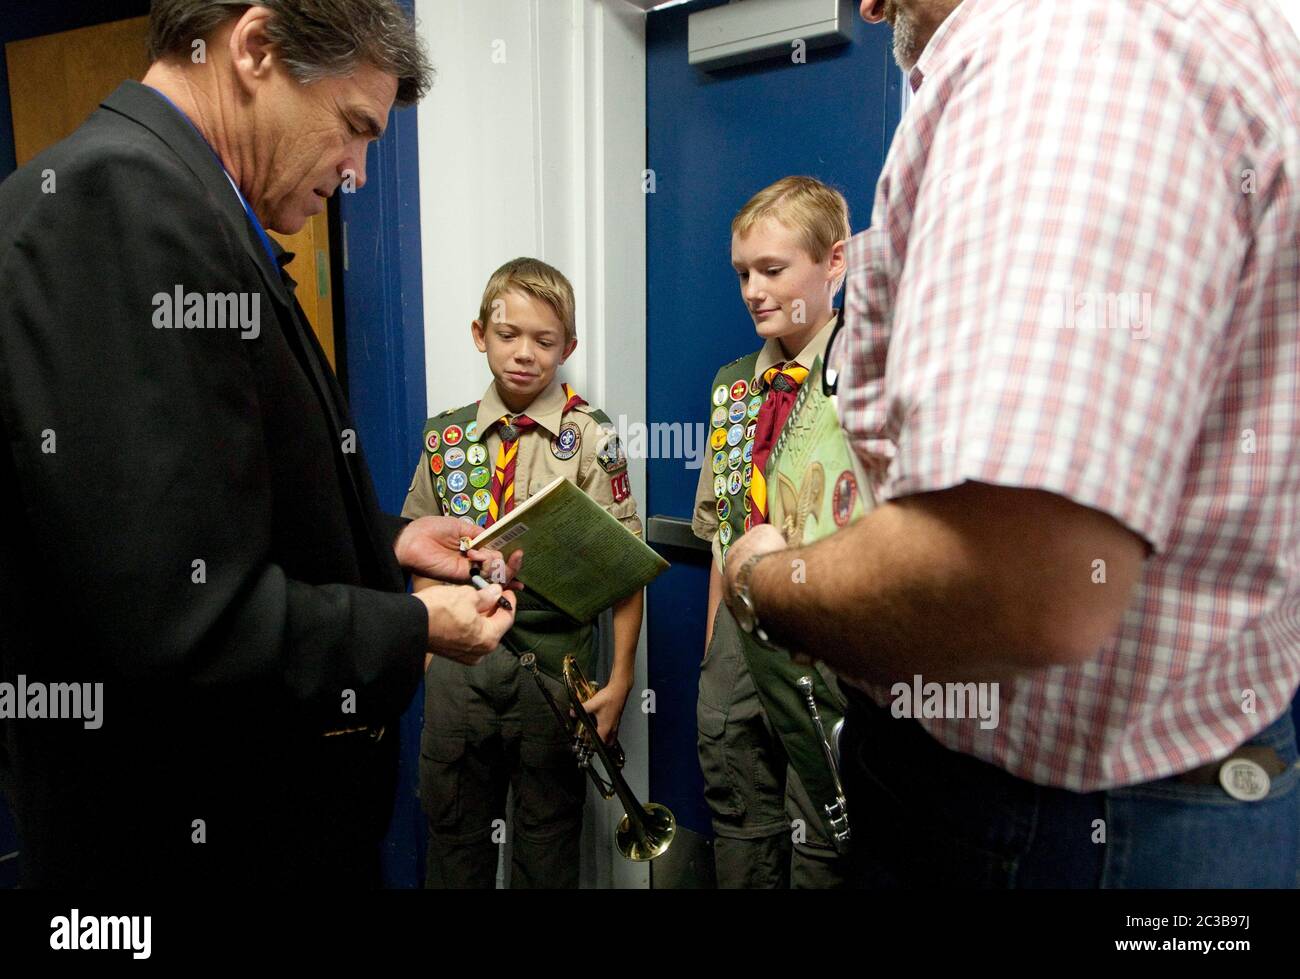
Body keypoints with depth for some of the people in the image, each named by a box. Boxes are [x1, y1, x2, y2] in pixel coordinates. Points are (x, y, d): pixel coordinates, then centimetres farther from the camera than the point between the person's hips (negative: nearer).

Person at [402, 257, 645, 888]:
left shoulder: (592, 439, -6)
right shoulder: (445, 437, 4)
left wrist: (620, 677, -12)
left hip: (555, 659, -2)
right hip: (458, 656, 3)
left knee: (548, 836, 15)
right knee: (453, 830, 17)